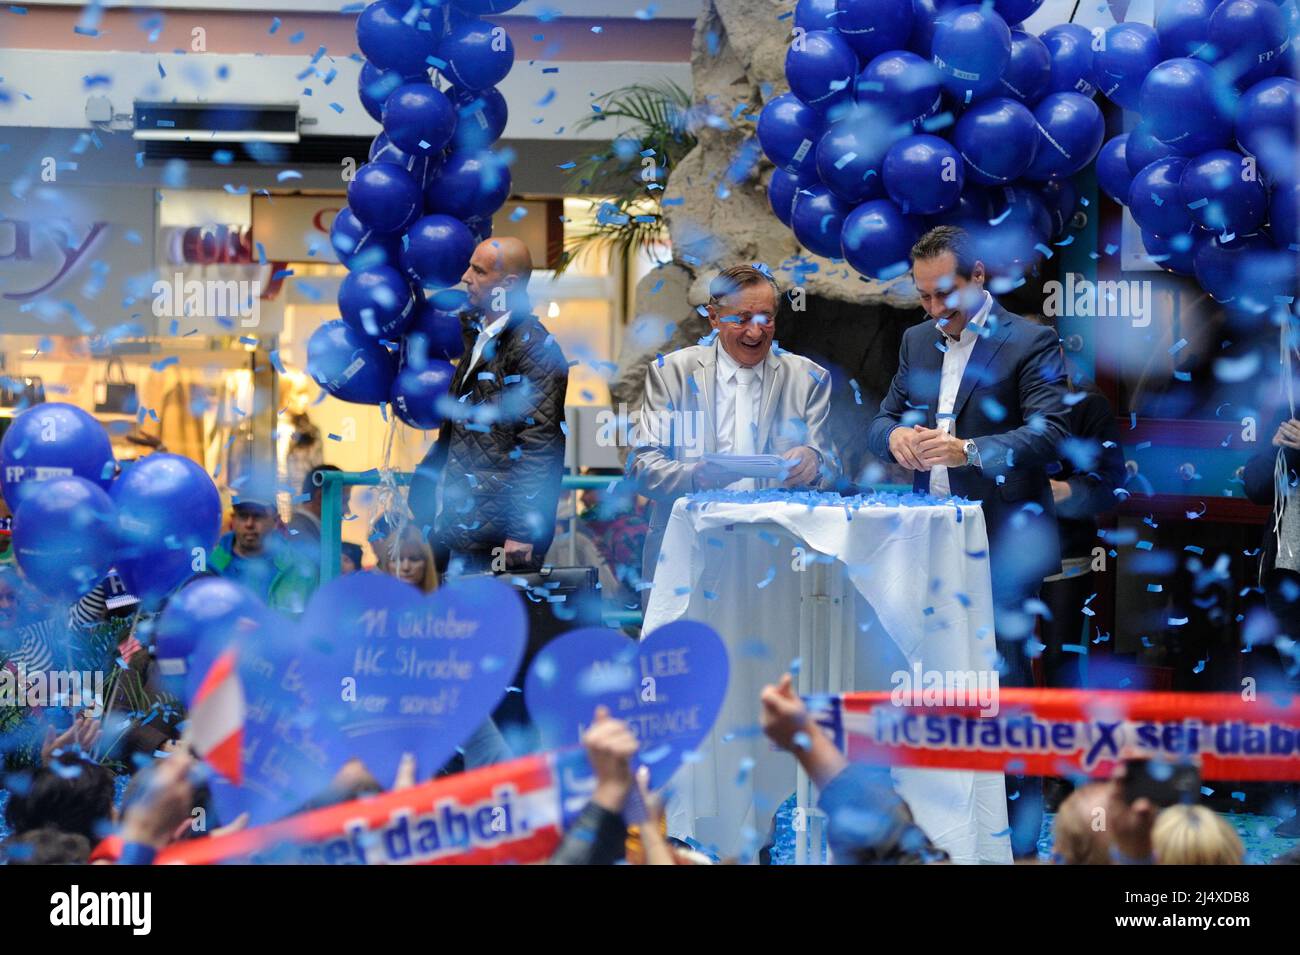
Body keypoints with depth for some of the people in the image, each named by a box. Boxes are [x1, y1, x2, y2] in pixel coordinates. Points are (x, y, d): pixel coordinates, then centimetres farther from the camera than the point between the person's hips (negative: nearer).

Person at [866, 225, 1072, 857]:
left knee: (1004, 681, -9)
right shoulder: (917, 341, 16)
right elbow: (882, 422, 16)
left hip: (1002, 543, -6)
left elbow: (1050, 432, -15)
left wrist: (969, 450, -28)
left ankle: (1019, 838, 0)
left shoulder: (1030, 342, -4)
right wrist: (895, 436, -9)